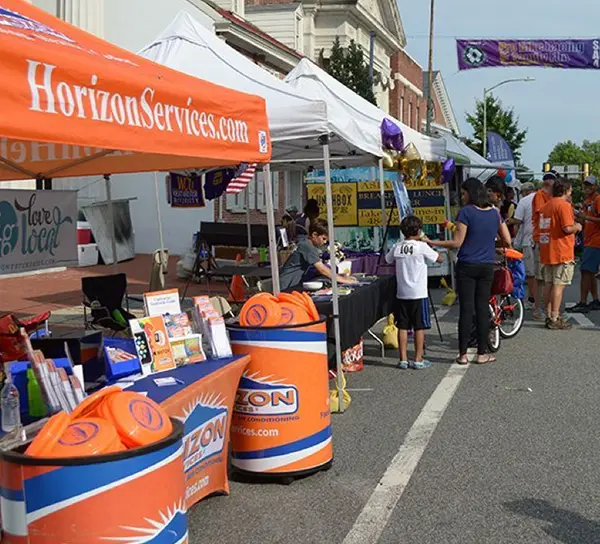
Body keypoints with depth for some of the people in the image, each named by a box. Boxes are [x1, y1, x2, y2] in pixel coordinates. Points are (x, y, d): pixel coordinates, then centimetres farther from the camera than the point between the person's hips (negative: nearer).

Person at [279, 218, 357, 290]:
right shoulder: (307, 246, -17)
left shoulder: (309, 245, 10)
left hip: (293, 286, 9)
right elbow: (321, 269, -22)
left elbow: (320, 268, 9)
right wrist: (343, 280, -19)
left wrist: (341, 276, 0)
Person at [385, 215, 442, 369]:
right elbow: (440, 259, -3)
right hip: (419, 293, -4)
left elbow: (387, 260, 18)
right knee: (419, 327, 4)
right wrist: (428, 244, 8)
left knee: (403, 326, 7)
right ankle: (418, 360, 6)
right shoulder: (422, 247, -10)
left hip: (401, 294, 4)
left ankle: (403, 360, 10)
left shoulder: (396, 247, 3)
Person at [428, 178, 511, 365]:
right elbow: (507, 241, 9)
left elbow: (457, 243, -13)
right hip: (487, 266, 4)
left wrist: (432, 243, -6)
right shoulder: (494, 213, 5)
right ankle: (482, 353, 11)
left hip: (467, 266, -4)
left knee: (466, 309, 0)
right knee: (483, 309, 8)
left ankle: (463, 354, 4)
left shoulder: (466, 212, -10)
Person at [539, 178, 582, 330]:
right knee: (559, 285, -6)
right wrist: (577, 227, 0)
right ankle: (555, 319, -5)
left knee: (548, 284, 10)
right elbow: (567, 228, -20)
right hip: (562, 252, -8)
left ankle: (549, 317, 14)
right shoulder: (564, 205, -12)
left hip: (547, 252, 8)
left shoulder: (546, 206, 15)